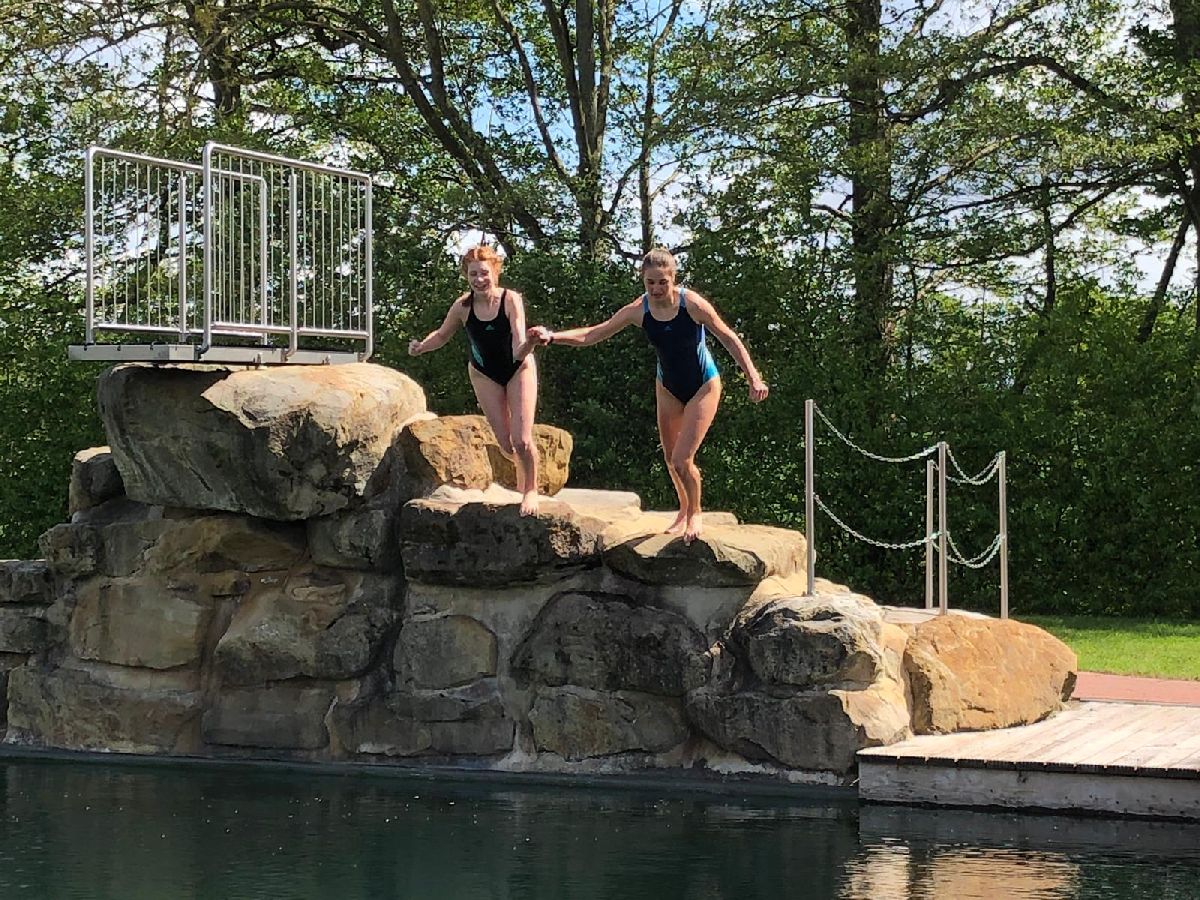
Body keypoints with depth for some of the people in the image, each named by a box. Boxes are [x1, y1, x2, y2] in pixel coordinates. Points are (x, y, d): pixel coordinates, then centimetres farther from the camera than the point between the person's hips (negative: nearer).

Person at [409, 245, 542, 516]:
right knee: (505, 445, 1)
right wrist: (421, 347, -18)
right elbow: (442, 335, 1)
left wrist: (529, 344, -57)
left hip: (518, 370, -2)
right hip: (484, 374, 2)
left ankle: (530, 490, 13)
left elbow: (519, 352, -35)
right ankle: (523, 472, 35)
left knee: (522, 441, -12)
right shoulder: (463, 306, -18)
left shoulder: (511, 300, -26)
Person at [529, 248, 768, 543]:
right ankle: (684, 510, 39)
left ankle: (694, 514, 15)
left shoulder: (691, 304, -25)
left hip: (703, 387, -5)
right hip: (668, 387, 5)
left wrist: (753, 377, -18)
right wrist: (553, 336, -26)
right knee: (670, 458, 13)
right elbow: (593, 334, -12)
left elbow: (729, 339, -16)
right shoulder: (638, 311, -15)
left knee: (682, 459, -12)